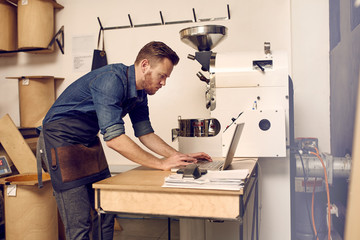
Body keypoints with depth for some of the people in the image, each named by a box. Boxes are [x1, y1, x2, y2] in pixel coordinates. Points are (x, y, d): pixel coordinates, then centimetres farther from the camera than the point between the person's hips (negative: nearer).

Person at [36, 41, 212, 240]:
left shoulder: (140, 93, 2)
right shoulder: (111, 80, -27)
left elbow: (145, 133, 9)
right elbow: (114, 138, -32)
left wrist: (181, 157, -2)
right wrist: (161, 164, -28)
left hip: (89, 142, 9)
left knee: (105, 214, 8)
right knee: (80, 224, -8)